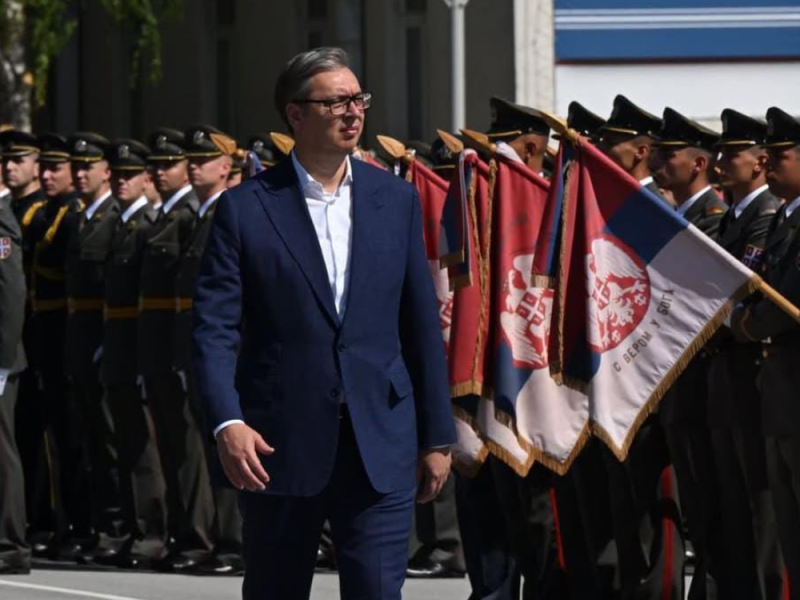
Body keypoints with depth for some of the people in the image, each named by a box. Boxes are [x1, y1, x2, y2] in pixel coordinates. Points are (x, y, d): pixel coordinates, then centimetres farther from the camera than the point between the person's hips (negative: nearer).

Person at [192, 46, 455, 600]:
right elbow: (215, 329, -5)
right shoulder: (245, 209, -1)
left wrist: (437, 436, 8)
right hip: (279, 448, -1)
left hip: (380, 448, 1)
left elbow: (422, 325, 10)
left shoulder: (397, 200, 8)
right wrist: (227, 422, -19)